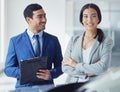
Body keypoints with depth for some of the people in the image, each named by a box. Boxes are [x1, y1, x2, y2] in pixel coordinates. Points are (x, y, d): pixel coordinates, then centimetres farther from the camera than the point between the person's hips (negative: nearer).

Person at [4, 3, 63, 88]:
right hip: (24, 88, -1)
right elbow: (8, 69, 5)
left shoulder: (53, 40, 9)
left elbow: (60, 67, 12)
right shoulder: (15, 41, 5)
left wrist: (51, 74, -9)